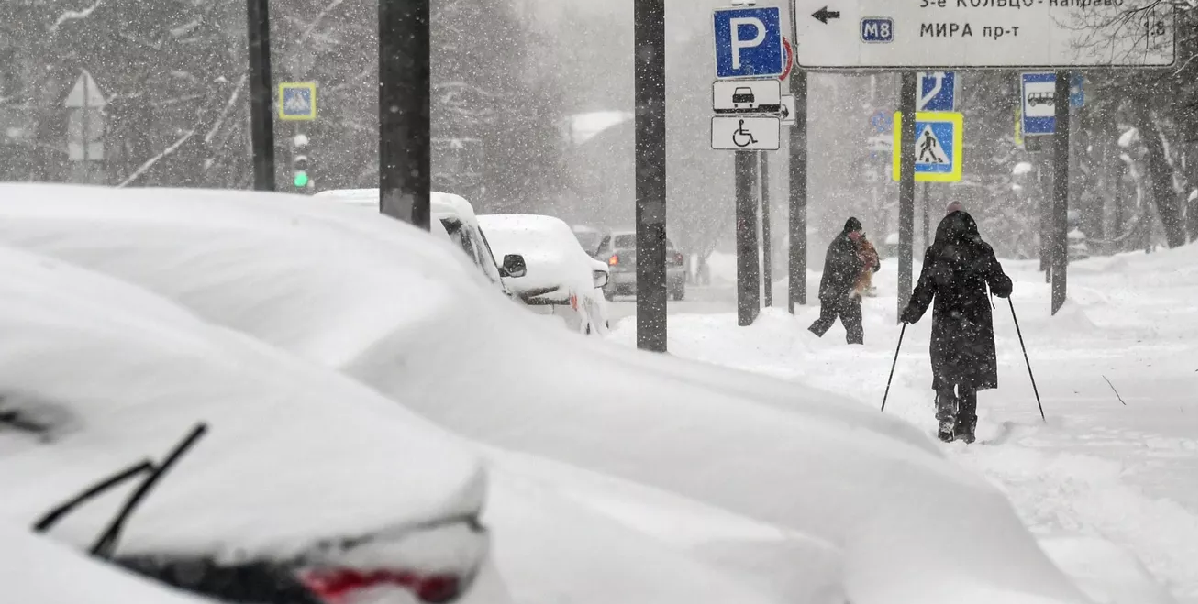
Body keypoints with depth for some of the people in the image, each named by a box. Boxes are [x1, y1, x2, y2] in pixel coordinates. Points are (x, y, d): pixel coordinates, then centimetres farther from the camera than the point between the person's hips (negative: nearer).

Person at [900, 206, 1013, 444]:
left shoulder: (935, 254, -4)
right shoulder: (982, 252, -2)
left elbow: (924, 290, -6)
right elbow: (1002, 287, 0)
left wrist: (910, 314, 8)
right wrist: (1006, 286, 24)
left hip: (945, 323, -1)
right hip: (976, 323, 1)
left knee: (944, 375, 11)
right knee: (968, 380, 12)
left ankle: (946, 416, -13)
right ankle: (965, 430, 8)